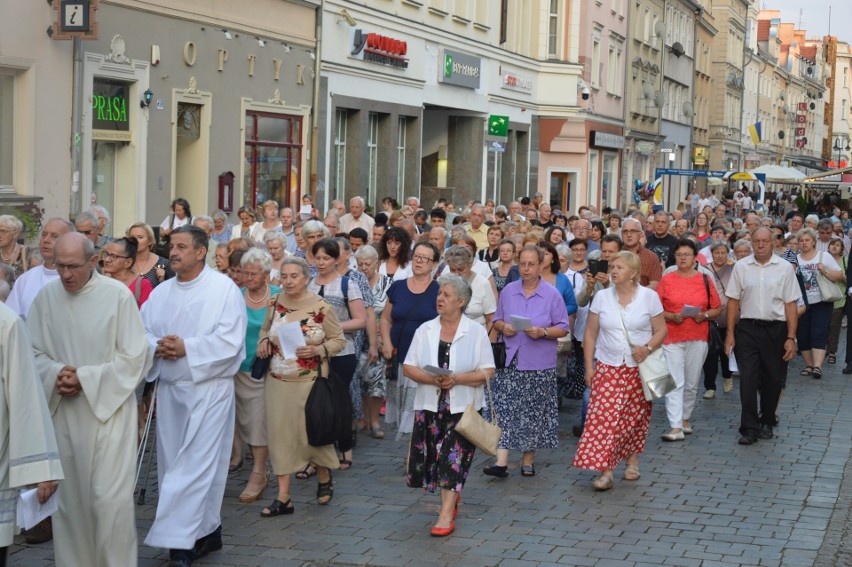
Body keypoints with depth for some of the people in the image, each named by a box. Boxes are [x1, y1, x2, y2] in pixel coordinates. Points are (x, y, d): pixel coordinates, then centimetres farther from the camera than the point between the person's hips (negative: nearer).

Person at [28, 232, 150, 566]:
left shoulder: (118, 295, -9)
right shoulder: (47, 296, 3)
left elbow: (134, 358, -7)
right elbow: (34, 350, 10)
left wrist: (86, 378, -12)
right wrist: (55, 373, -10)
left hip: (107, 407, -4)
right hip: (62, 412, 4)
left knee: (109, 499, -6)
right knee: (68, 497, 9)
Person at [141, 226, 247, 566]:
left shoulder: (224, 289, -5)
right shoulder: (161, 293, 11)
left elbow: (230, 340, -13)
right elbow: (141, 332, 9)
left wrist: (187, 348, -18)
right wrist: (157, 347, -12)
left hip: (208, 387, -6)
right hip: (169, 388, 6)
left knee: (196, 463, -9)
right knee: (173, 461, 9)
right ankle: (208, 531, 21)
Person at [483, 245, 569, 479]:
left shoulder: (552, 294, -1)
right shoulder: (508, 291, 7)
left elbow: (563, 328, -1)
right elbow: (497, 321, 14)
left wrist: (542, 332, -18)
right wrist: (503, 327, -8)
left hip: (539, 363, -2)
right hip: (510, 360, 2)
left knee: (534, 412, 4)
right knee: (505, 409, -6)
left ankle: (528, 460, 17)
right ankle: (501, 461, -8)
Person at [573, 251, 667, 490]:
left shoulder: (649, 297, -1)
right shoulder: (601, 296, 3)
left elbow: (661, 330, 2)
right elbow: (590, 334, 7)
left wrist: (648, 348, -17)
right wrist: (589, 366, 1)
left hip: (639, 368, -1)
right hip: (608, 367, 1)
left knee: (635, 416, 6)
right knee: (604, 416, -10)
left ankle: (632, 461, 26)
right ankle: (605, 471, -11)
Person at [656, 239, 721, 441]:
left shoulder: (704, 280, 5)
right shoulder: (666, 280, 1)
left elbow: (717, 308, 9)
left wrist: (705, 315, -10)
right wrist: (672, 316, -16)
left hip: (698, 338, 2)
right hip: (672, 338, -2)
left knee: (691, 383, 11)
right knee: (675, 383, -9)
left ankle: (685, 419, 27)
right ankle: (676, 427, -12)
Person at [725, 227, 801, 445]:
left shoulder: (784, 268, -1)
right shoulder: (741, 266, 2)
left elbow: (790, 304, -1)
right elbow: (733, 301, 5)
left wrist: (791, 337, -5)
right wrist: (730, 333, 1)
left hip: (776, 329, 0)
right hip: (748, 329, 0)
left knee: (773, 379, 10)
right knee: (748, 378, -6)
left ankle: (767, 422, 28)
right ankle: (749, 428, -2)